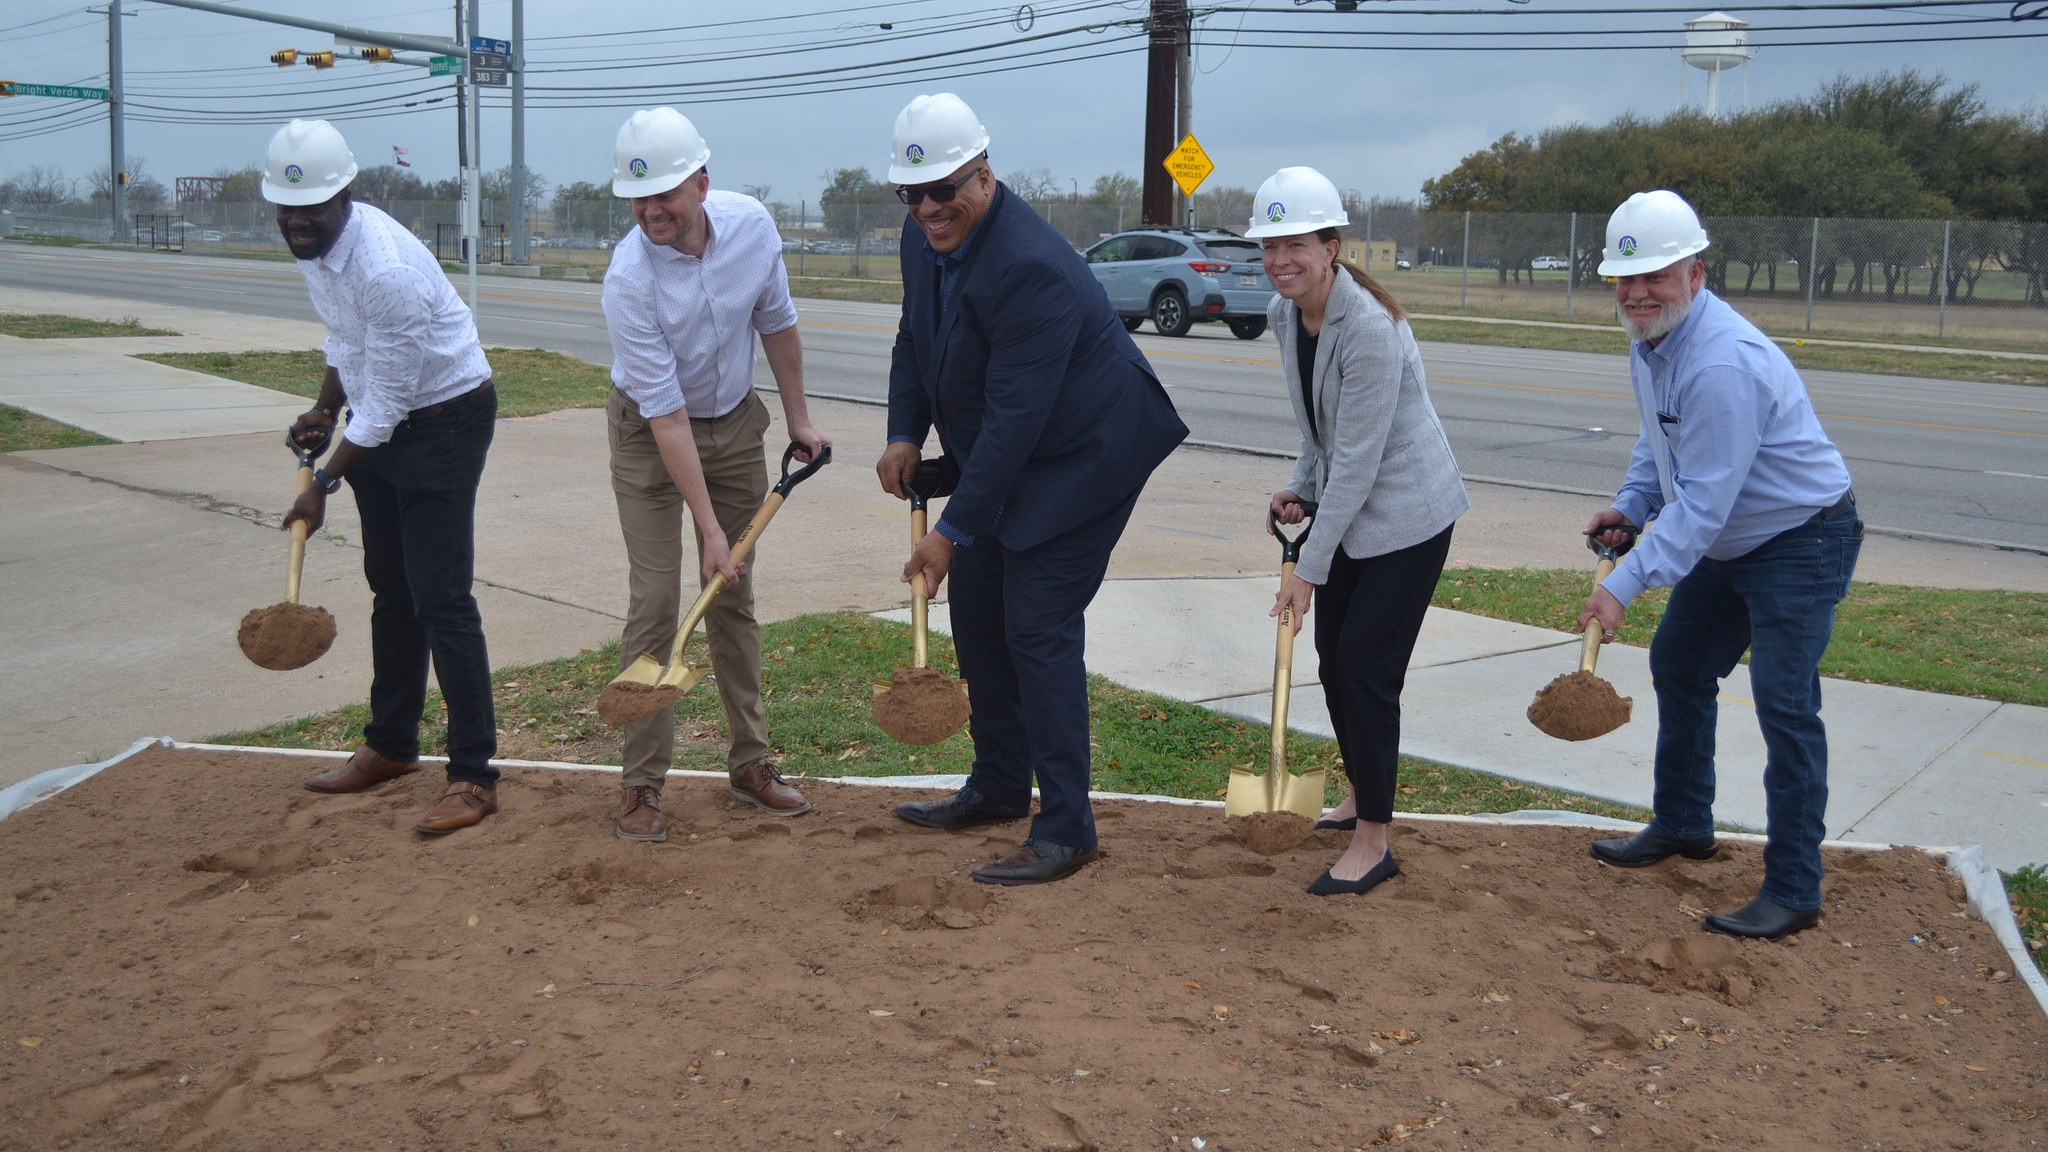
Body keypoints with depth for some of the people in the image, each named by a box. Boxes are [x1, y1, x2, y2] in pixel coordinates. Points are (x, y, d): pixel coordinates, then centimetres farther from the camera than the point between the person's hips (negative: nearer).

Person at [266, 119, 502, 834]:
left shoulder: (386, 269, -30)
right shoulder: (312, 242, -1)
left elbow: (386, 406, -25)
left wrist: (323, 486, -16)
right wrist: (325, 409, 10)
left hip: (444, 419, -9)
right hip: (378, 415, 9)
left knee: (440, 600, -11)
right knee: (390, 589, 17)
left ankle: (474, 775, -4)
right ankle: (391, 747, 30)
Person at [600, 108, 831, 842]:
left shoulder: (751, 224, -15)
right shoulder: (628, 279, -28)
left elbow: (776, 324, 3)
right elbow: (664, 413, -27)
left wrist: (798, 418, 9)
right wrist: (708, 526, -26)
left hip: (735, 424, 4)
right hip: (649, 433, -4)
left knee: (734, 596, 10)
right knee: (654, 602, -8)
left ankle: (749, 762, 20)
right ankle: (641, 782, 3)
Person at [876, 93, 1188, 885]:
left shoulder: (1029, 268, -31)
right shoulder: (924, 236, -2)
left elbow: (1014, 417, -32)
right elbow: (915, 340, 13)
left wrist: (954, 531, -29)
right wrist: (904, 435, -2)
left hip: (1081, 457, -9)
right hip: (999, 456, 10)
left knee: (1038, 627, -11)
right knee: (975, 609, 14)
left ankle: (1066, 829, -1)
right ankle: (999, 788, 30)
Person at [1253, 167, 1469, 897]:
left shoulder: (1370, 328, -27)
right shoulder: (1283, 312, -1)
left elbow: (1357, 460, -26)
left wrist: (1310, 569, -23)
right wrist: (1300, 487, 1)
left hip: (1405, 513, -8)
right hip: (1346, 504, 8)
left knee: (1365, 668, -8)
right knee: (1333, 658, 14)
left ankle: (1372, 843, 5)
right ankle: (1361, 796, 35)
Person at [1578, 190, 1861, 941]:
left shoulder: (1723, 363, -31)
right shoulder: (1649, 343, 1)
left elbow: (1701, 503, -32)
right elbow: (1659, 441, 17)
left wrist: (1625, 585, -33)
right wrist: (1631, 505, 1)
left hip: (1802, 541, -10)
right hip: (1731, 543, 10)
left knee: (1783, 701, -14)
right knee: (1678, 666, 18)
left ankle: (1793, 891, -5)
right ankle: (1683, 826, 34)